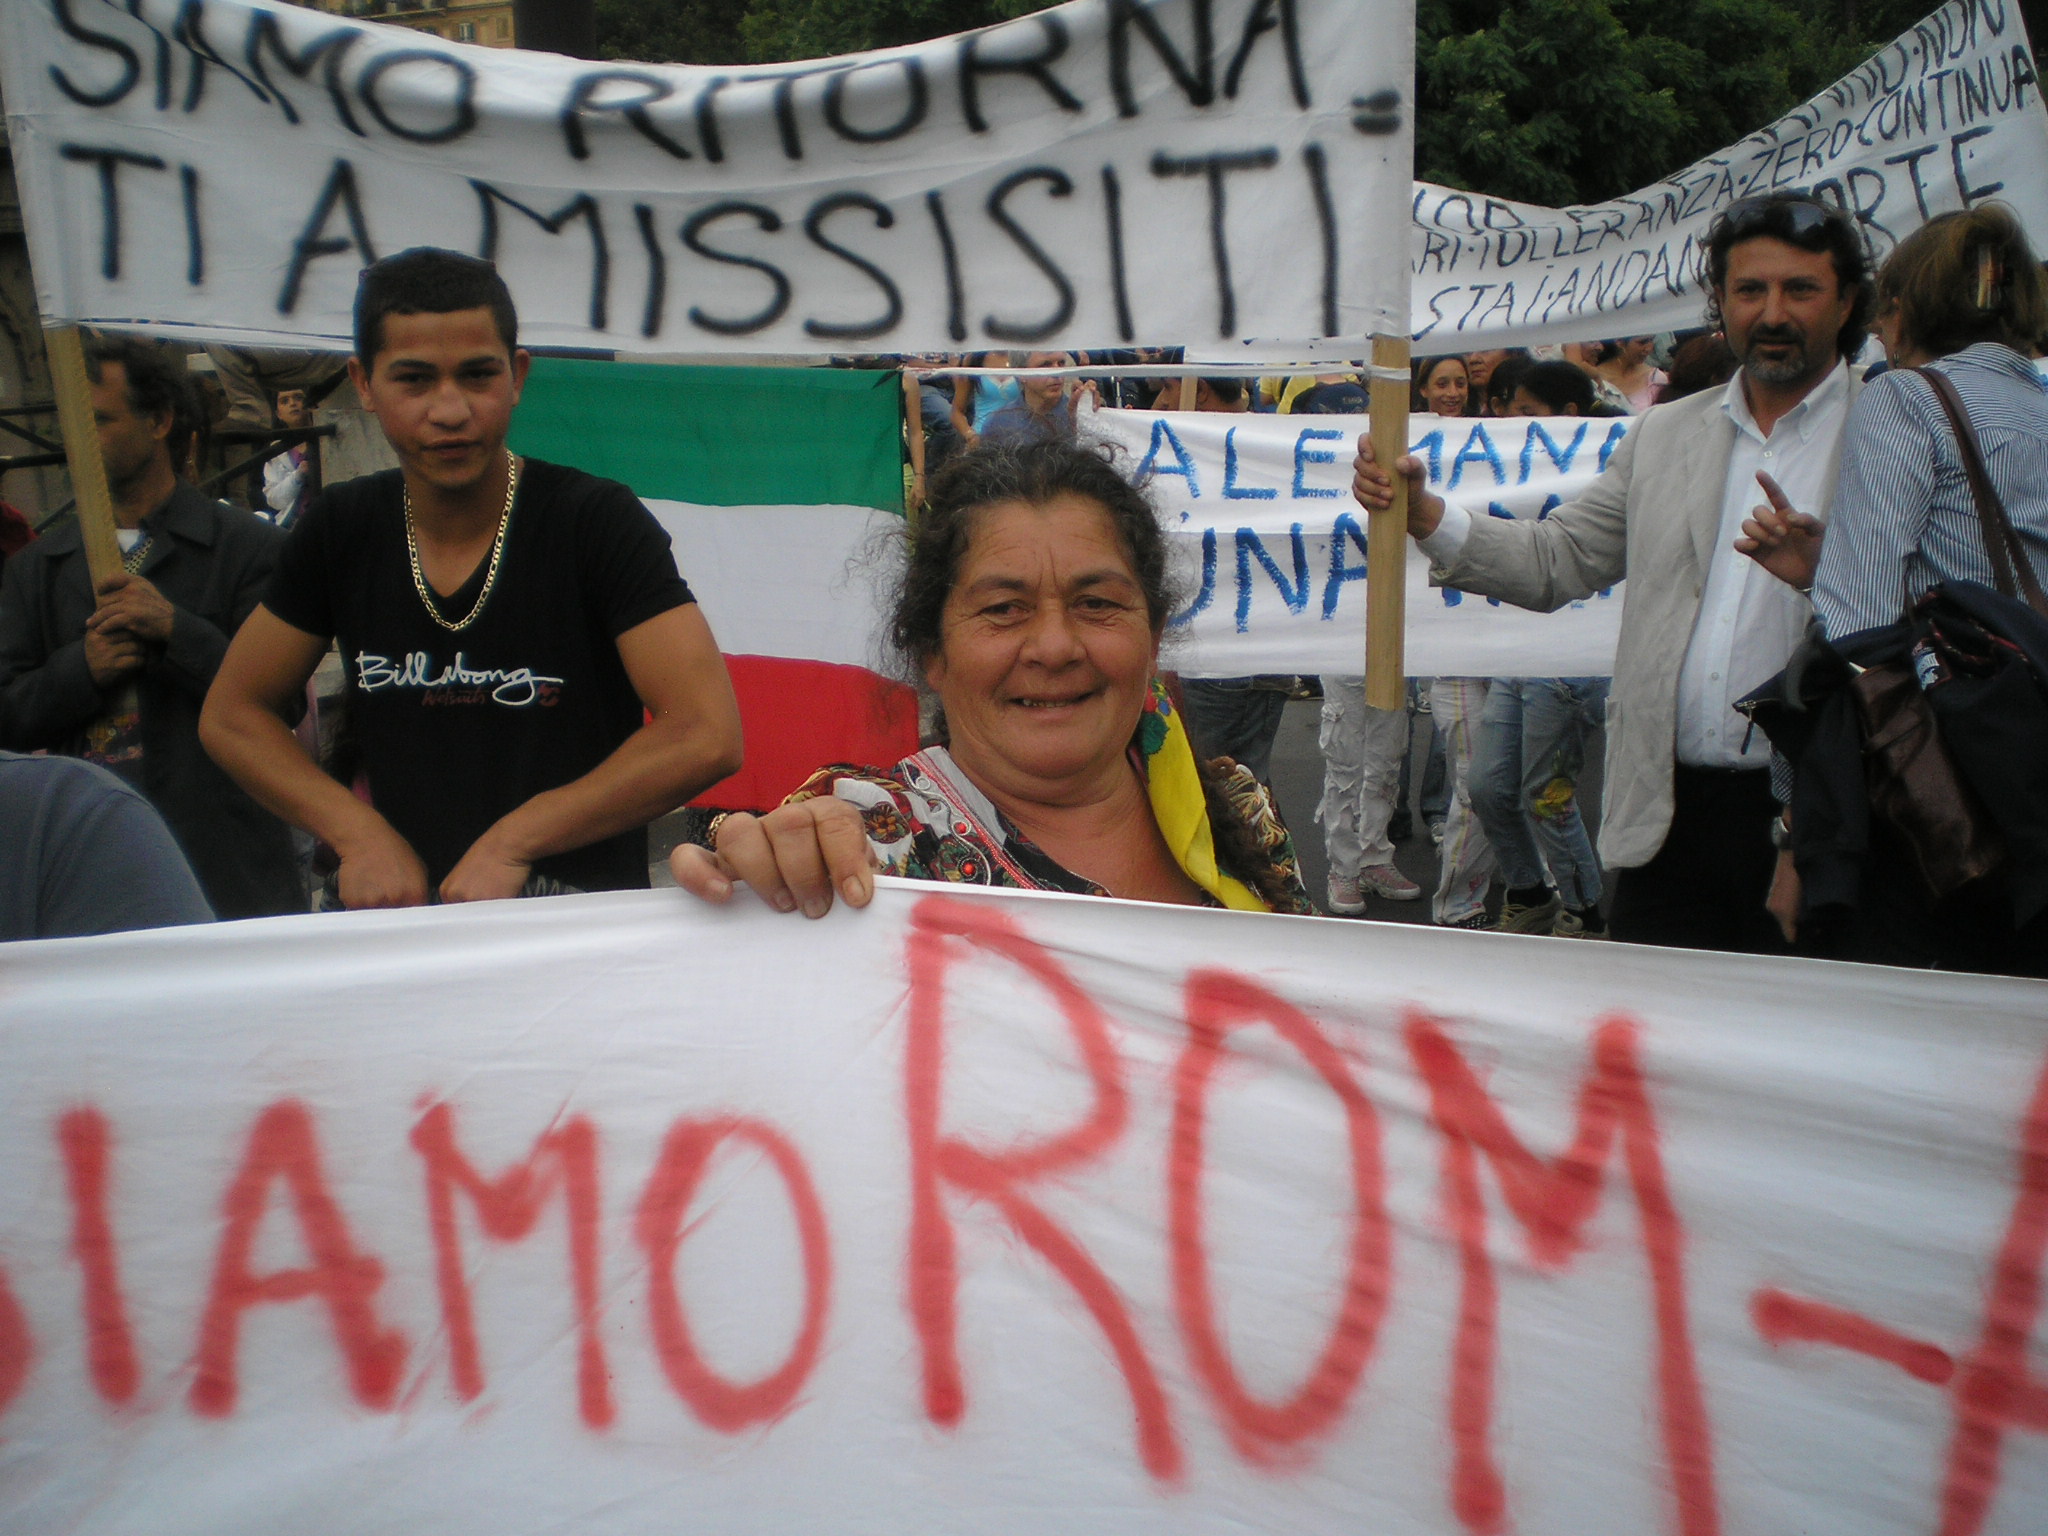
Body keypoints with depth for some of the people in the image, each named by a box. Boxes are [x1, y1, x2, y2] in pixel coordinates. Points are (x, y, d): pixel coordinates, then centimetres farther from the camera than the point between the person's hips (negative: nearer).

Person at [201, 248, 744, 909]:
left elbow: (707, 736, -18)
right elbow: (231, 715, 14)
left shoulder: (598, 520, -9)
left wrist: (512, 841, -15)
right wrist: (360, 835, -3)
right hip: (393, 900, 6)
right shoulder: (342, 528, 5)